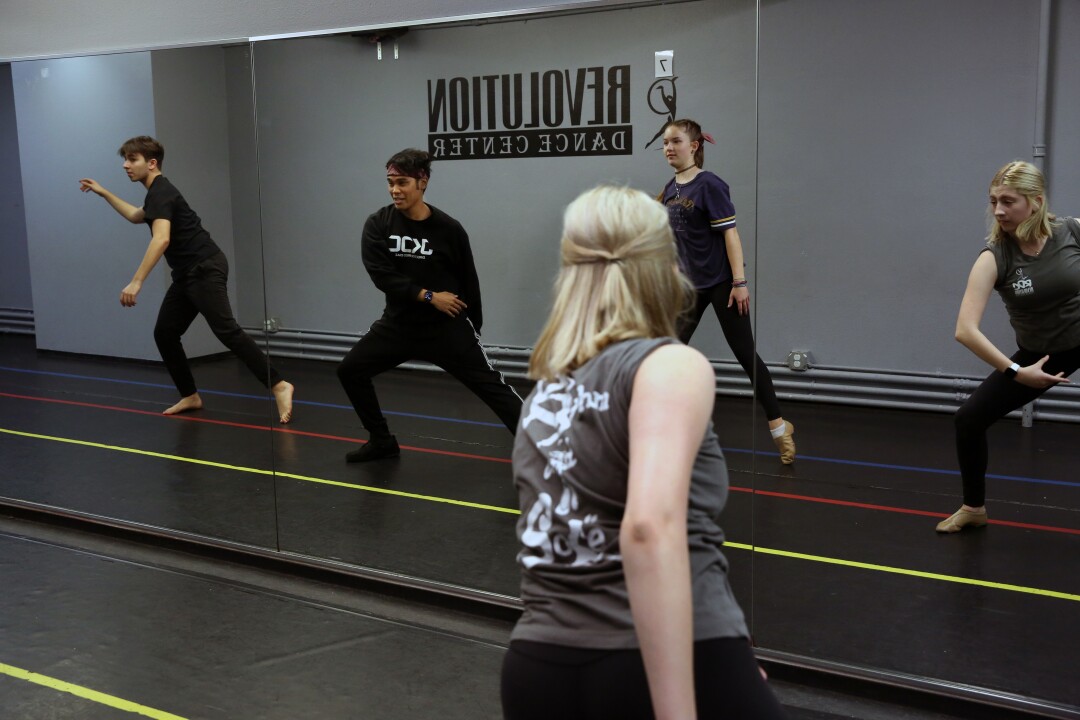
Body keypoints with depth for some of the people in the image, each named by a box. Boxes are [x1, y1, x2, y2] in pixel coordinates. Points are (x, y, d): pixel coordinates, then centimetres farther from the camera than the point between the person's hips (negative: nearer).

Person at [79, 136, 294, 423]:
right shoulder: (157, 193, 20)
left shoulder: (161, 193, -13)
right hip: (187, 274, 10)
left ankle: (278, 386, -27)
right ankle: (190, 396, 17)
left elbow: (161, 239, -29)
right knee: (165, 334, 10)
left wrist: (136, 283, -34)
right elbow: (136, 217, 44)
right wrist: (103, 192, 41)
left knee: (226, 330, -21)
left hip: (206, 270, -10)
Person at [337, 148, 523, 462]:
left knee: (490, 385, -7)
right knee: (350, 369, 1)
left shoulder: (449, 229, -10)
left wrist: (473, 328, 7)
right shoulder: (378, 224, -7)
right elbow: (381, 275, -16)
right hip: (398, 322, 3)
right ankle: (382, 441, 18)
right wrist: (428, 296, -19)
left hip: (447, 326, -3)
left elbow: (468, 280, 1)